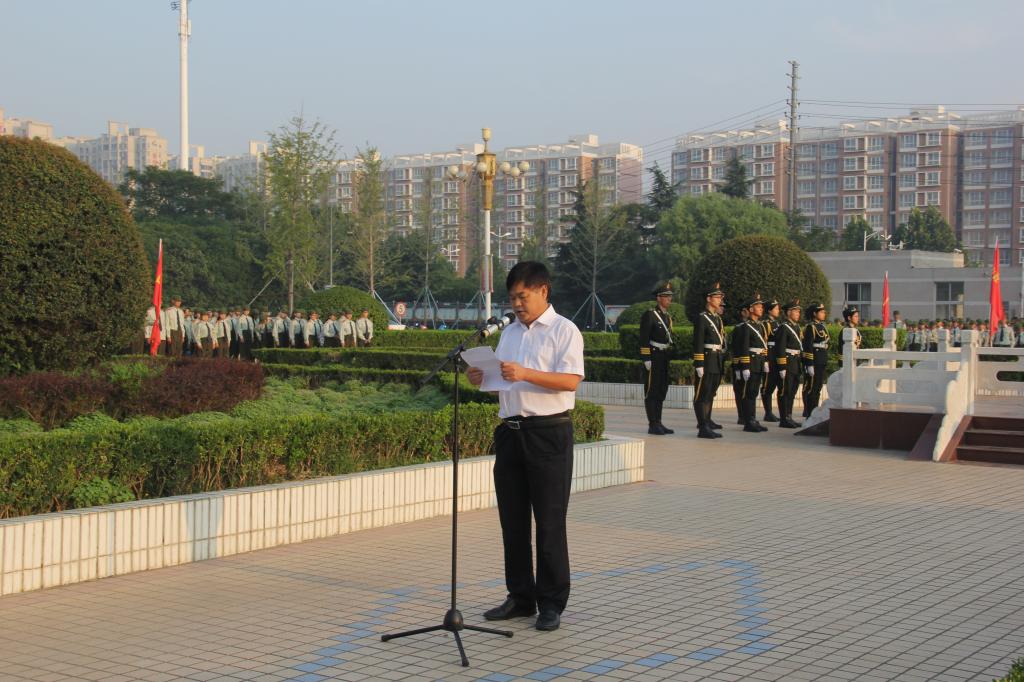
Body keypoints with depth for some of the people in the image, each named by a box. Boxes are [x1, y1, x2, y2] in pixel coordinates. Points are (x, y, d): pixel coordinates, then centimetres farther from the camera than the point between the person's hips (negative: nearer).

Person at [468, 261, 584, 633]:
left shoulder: (563, 331, -3)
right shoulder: (509, 333, 18)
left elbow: (570, 380, -16)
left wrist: (525, 374, -26)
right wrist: (483, 379, -1)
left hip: (548, 432, -7)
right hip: (510, 431, 7)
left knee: (549, 522, -2)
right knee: (512, 519, 10)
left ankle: (551, 603, 6)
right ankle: (520, 597, 21)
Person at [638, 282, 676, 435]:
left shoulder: (668, 317, 16)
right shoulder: (649, 315, -9)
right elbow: (644, 339, -14)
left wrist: (671, 357, 18)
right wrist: (646, 359, -18)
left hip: (665, 358, 8)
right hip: (653, 357, -8)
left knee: (662, 390, 10)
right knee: (652, 391, -4)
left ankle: (658, 423, 15)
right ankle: (652, 425, -2)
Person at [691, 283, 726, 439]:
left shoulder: (718, 318, 17)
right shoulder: (701, 318, -10)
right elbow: (698, 344, -15)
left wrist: (722, 363, 20)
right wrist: (699, 365, -20)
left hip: (718, 362, 9)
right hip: (707, 360, -9)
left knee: (711, 393, 20)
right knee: (702, 394, -8)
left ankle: (706, 420, 35)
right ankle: (703, 428, -11)